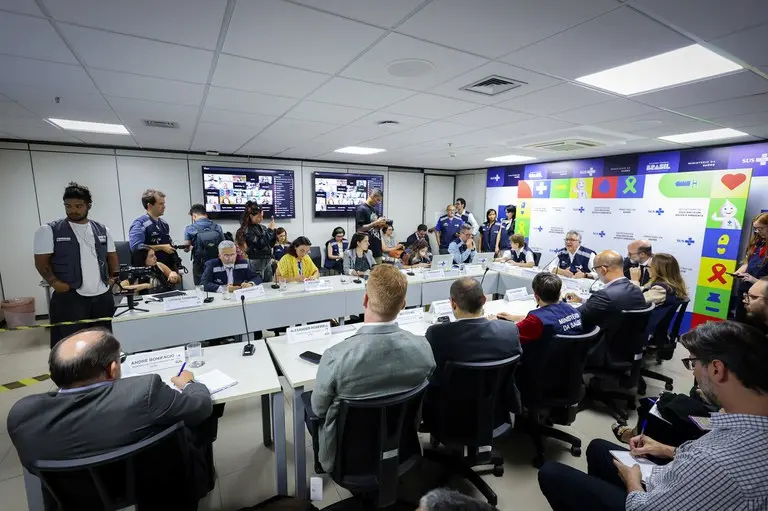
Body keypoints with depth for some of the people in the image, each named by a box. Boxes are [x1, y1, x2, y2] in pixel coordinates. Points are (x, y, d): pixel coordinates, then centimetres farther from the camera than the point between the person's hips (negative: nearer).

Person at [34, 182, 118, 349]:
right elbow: (41, 262, -3)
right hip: (69, 297, -3)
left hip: (103, 295, 4)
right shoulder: (49, 230, -2)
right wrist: (55, 282, -13)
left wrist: (113, 278, 9)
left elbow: (112, 256, 18)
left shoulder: (102, 230, 10)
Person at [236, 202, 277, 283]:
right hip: (257, 262, -6)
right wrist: (270, 230, -14)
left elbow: (270, 244, 13)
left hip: (268, 260, 6)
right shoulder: (247, 230, -10)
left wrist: (273, 230, -2)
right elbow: (260, 244, -20)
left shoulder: (262, 227, 7)